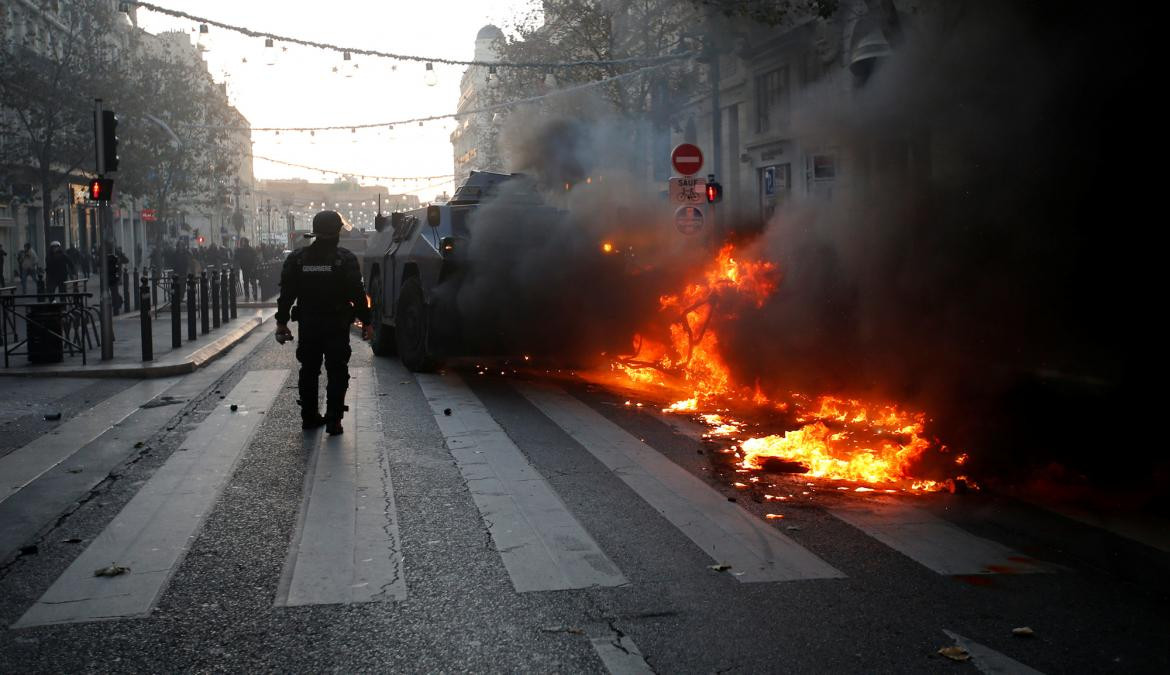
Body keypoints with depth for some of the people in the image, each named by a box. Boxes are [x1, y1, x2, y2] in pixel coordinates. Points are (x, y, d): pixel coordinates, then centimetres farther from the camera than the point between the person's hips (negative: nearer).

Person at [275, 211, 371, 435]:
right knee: (337, 373, 2)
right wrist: (366, 321, -3)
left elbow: (287, 293, 3)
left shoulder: (297, 258, 1)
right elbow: (358, 294, -10)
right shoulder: (345, 259, -9)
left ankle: (309, 417, 22)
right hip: (337, 326, -3)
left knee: (309, 370, 15)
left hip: (308, 324, 3)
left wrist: (282, 321, 9)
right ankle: (333, 420, -2)